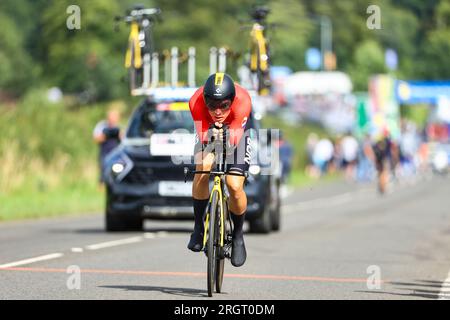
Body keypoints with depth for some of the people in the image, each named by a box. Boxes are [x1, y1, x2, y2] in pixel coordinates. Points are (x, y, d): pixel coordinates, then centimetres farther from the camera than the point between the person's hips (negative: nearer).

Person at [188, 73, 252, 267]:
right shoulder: (197, 101, -36)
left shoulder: (242, 101, -38)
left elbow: (234, 139, -38)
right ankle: (198, 227, -8)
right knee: (202, 170, -27)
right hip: (208, 131, 1)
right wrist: (212, 136, -58)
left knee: (235, 187, -16)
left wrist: (226, 136, -57)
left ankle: (238, 235, 10)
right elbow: (203, 136, -39)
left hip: (236, 134, -1)